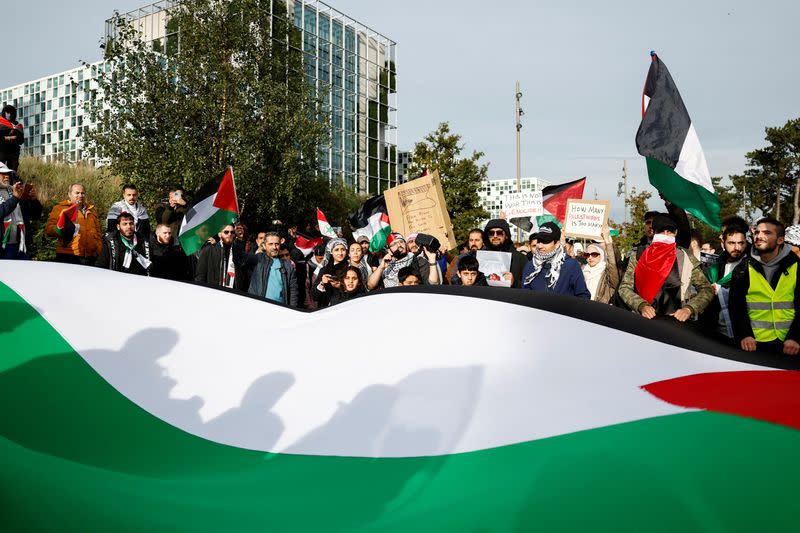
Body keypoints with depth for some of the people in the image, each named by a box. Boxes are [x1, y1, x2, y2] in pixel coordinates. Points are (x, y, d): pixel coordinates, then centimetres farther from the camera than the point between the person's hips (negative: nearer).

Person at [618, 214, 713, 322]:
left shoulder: (686, 259, 8)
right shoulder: (639, 257, 8)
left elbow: (707, 290, 8)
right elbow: (624, 288, 6)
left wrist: (689, 309, -8)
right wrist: (641, 306, -10)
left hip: (676, 321, 0)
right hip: (644, 319, 0)